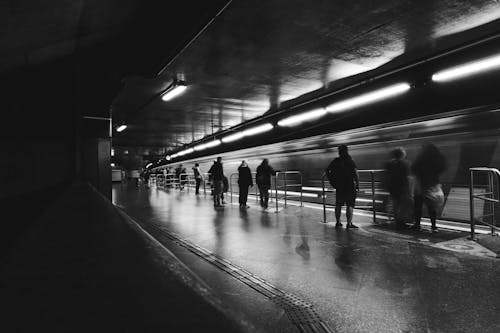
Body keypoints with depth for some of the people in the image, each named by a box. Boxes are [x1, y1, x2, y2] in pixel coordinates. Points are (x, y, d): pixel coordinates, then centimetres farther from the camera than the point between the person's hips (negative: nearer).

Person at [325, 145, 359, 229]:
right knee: (350, 205, 2)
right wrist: (357, 184, -7)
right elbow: (355, 173, -13)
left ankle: (338, 222, 19)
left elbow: (327, 171, 4)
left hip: (339, 186, 4)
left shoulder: (335, 161, 3)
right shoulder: (350, 161, -7)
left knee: (338, 205, 12)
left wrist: (331, 180, 10)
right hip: (349, 186, -3)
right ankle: (349, 223, -2)